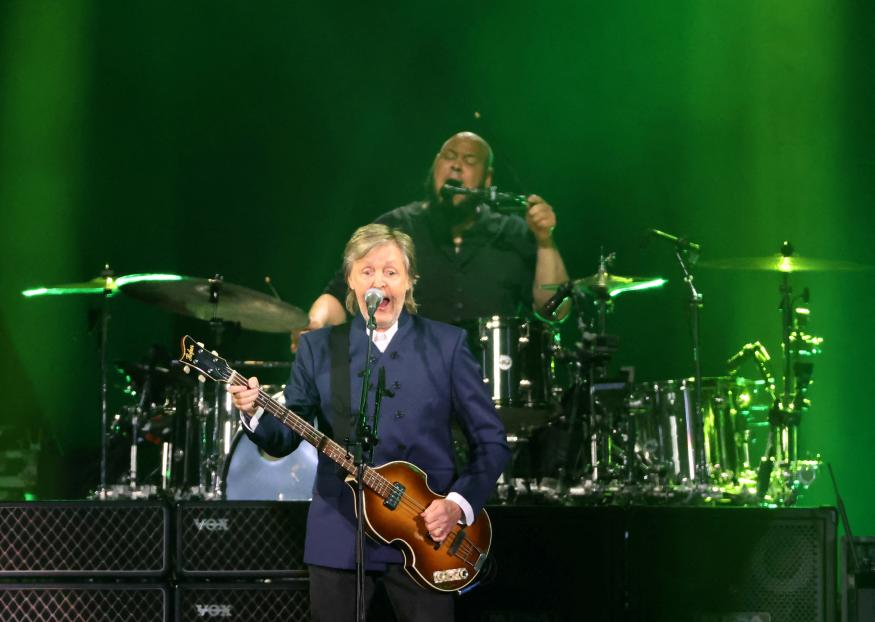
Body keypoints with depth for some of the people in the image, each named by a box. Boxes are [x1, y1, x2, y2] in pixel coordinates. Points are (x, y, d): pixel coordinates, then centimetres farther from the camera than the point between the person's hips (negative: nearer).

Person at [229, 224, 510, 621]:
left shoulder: (447, 344, 3)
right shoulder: (318, 347, 7)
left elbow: (491, 441, 3)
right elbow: (284, 438, 5)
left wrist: (459, 503, -10)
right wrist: (254, 414, -16)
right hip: (339, 537, 1)